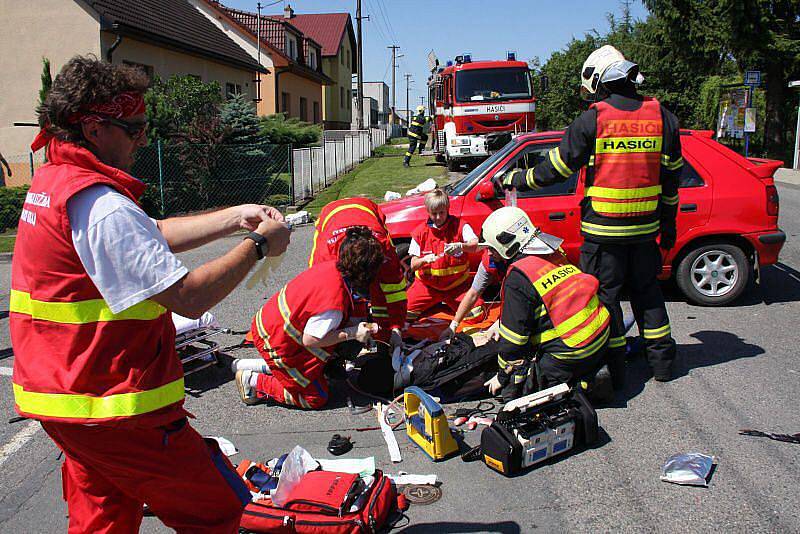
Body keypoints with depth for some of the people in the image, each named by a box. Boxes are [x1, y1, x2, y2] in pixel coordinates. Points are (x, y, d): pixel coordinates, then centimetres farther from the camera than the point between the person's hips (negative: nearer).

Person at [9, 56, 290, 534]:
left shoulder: (53, 182, 9)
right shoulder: (102, 205, -24)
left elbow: (149, 236, 14)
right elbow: (189, 296, -25)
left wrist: (236, 217, 7)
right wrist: (257, 244, -12)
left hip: (60, 392, 10)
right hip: (117, 410, -10)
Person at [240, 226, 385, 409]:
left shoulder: (330, 265, -9)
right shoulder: (335, 302, -32)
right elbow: (309, 339, -23)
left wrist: (354, 327, -1)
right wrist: (352, 333, -19)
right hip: (276, 344, -9)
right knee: (316, 398, 5)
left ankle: (269, 368, 24)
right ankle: (255, 381, 7)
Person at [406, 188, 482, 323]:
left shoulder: (459, 226, -5)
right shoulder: (420, 232, -3)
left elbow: (475, 245, -22)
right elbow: (413, 266, -6)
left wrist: (460, 246, -43)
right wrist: (424, 260, -29)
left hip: (457, 283, -1)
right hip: (428, 284, 1)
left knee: (475, 312, -18)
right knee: (405, 312, -13)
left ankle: (447, 300, 15)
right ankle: (433, 301, 19)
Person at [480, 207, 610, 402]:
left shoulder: (517, 278, -16)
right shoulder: (554, 254, 9)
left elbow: (514, 334, -12)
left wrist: (502, 376, 2)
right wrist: (500, 325, 30)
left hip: (569, 354, -8)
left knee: (511, 390, 0)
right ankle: (580, 381, 11)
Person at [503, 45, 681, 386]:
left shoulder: (591, 120, -11)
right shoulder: (661, 117, 4)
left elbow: (556, 168, -6)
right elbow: (671, 176, 9)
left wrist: (514, 180, 8)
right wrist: (668, 223, 19)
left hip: (603, 229, -5)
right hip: (645, 228, 5)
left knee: (605, 294, 7)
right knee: (646, 291, 19)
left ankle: (614, 369, 13)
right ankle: (662, 360, 28)